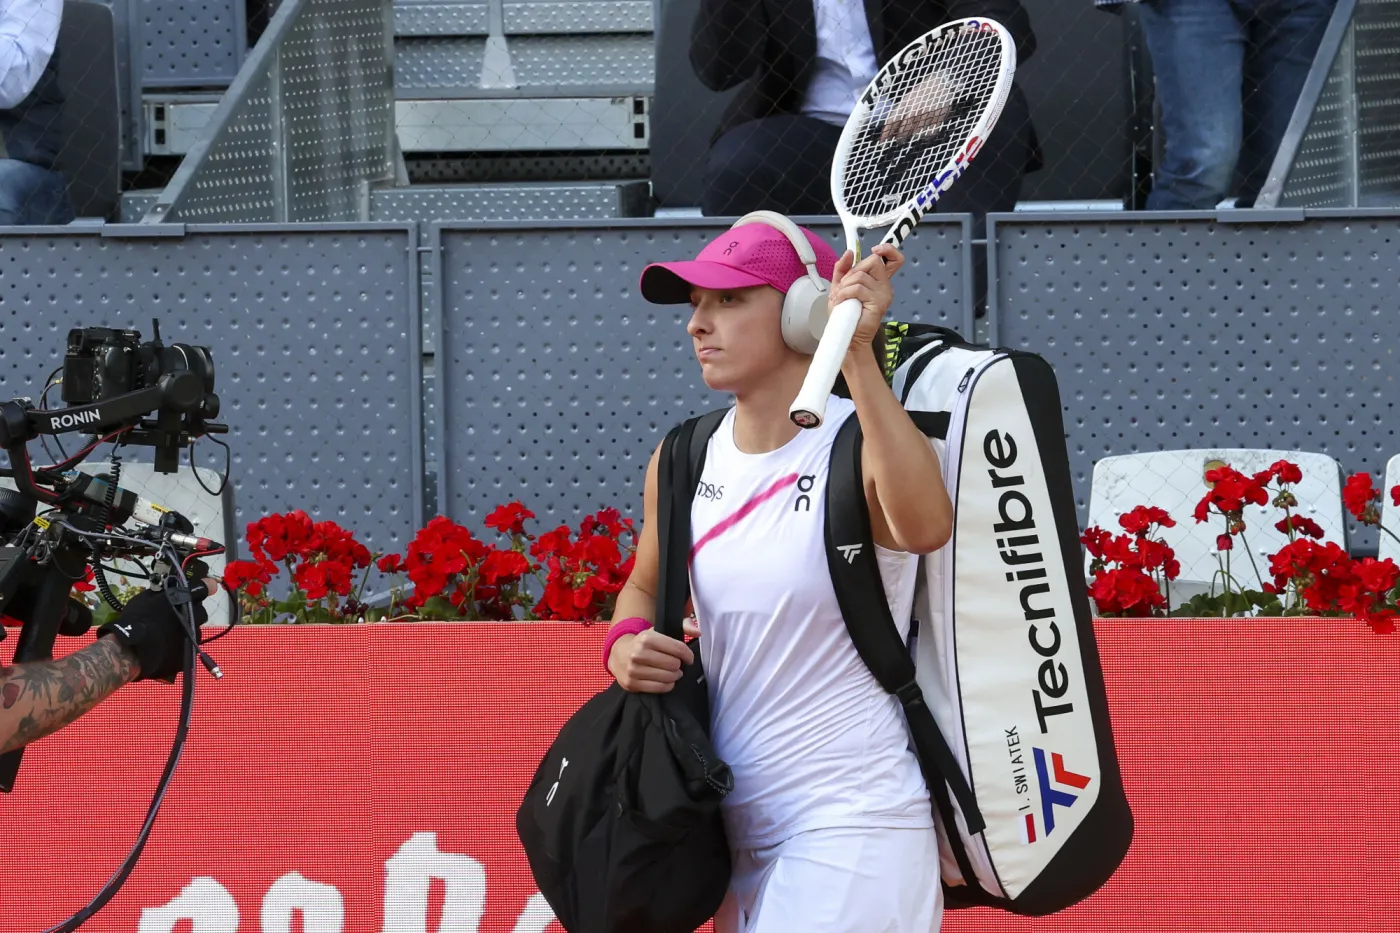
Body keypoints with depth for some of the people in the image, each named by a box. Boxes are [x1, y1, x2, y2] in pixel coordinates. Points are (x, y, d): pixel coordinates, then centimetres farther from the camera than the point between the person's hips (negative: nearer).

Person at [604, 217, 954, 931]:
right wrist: (626, 644, 2)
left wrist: (857, 355, -39)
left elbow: (925, 526, -35)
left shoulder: (864, 449, -11)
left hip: (852, 824, -7)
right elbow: (644, 589, 26)